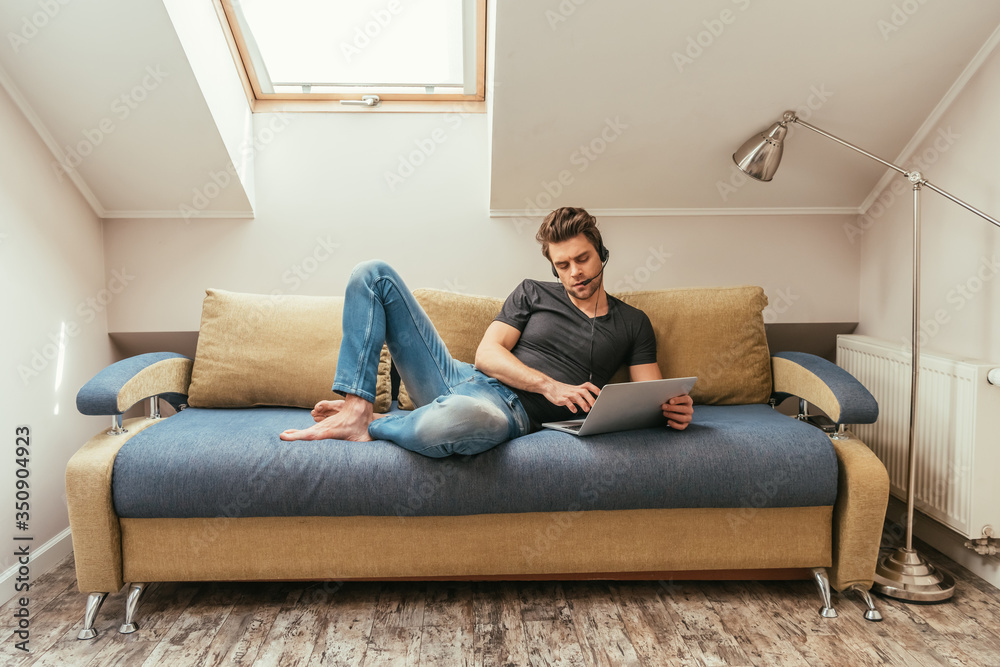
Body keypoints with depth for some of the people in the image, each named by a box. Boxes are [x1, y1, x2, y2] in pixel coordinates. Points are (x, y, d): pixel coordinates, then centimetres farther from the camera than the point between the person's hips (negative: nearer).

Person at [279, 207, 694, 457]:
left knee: (450, 421, -47)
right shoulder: (533, 294, 18)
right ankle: (356, 407, -13)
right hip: (458, 379, 4)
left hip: (510, 410, -4)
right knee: (373, 274, -1)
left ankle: (371, 426, -12)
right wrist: (549, 384, -10)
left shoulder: (632, 323, 15)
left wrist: (675, 410, -16)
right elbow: (488, 354, 6)